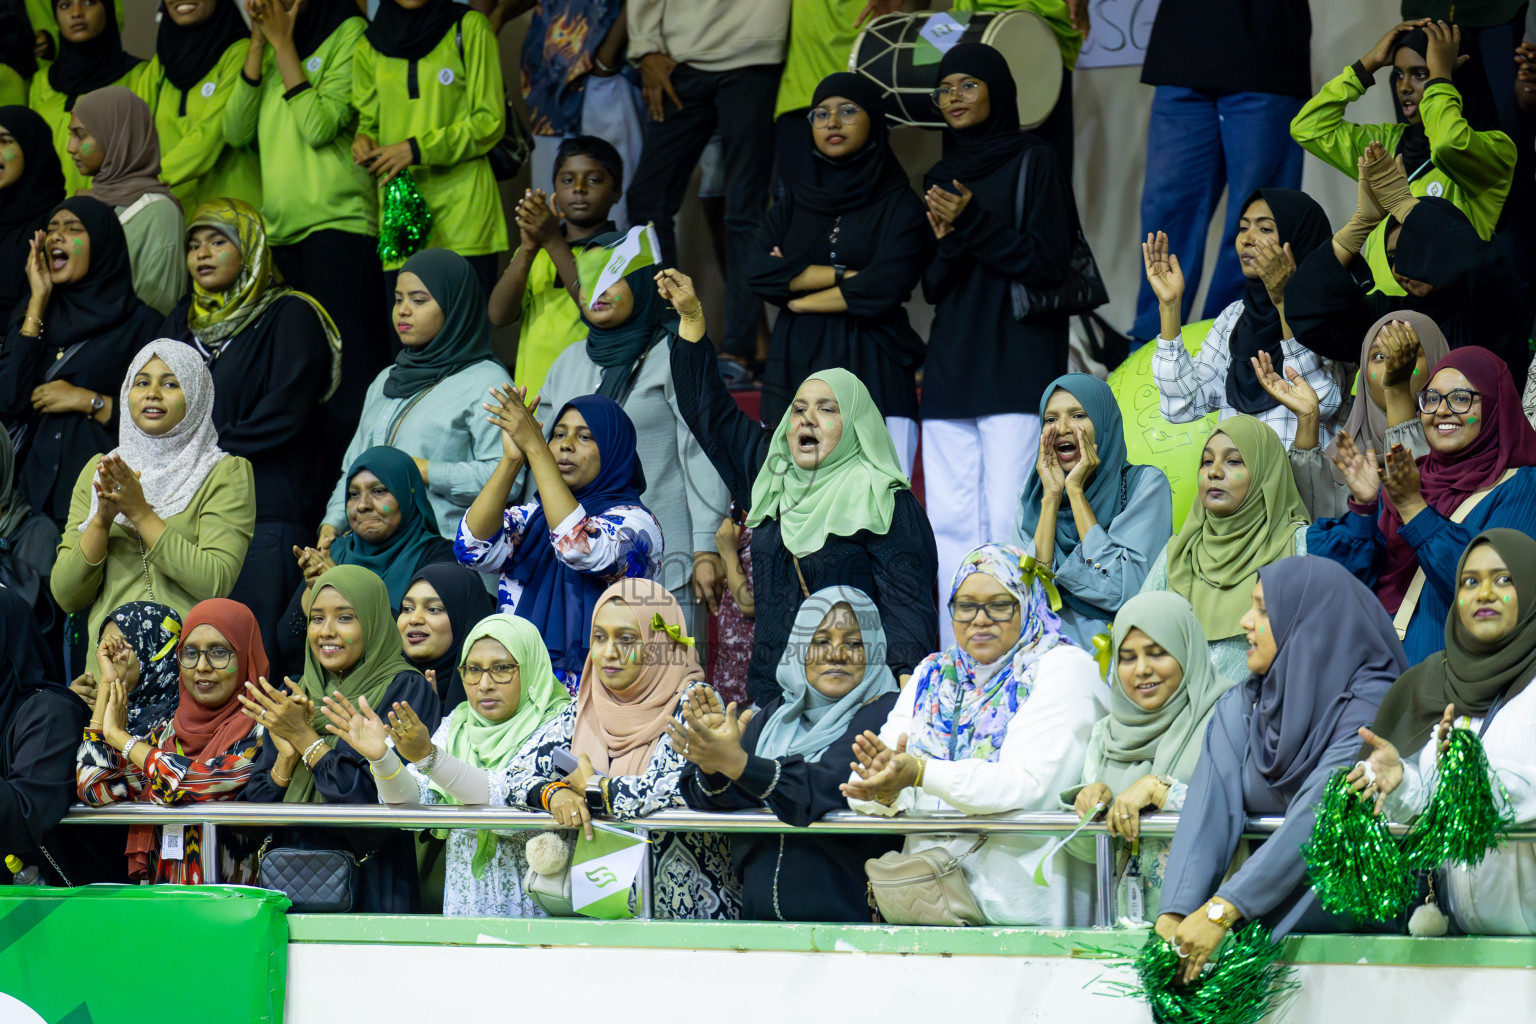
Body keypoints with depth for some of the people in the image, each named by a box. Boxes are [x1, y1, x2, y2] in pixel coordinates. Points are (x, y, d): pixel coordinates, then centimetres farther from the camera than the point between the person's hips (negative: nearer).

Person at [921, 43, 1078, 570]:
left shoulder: (1033, 163, -1)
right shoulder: (941, 177, 17)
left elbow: (1048, 264, -8)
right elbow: (932, 287, 14)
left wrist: (973, 222, -14)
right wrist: (947, 243, -7)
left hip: (1017, 364, -6)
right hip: (950, 366, 6)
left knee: (1008, 516, -12)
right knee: (950, 520, 2)